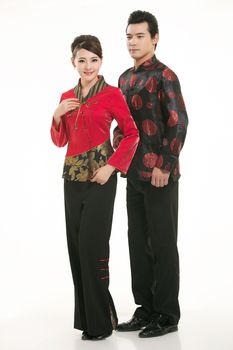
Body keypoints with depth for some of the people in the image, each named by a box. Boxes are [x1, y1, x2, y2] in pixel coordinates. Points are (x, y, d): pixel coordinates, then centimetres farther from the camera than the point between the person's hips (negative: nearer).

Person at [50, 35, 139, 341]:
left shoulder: (111, 94, -5)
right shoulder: (68, 97, 12)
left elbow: (132, 134, -6)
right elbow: (59, 141, 14)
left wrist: (111, 167, -14)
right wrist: (57, 115, -3)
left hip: (99, 177, -6)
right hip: (72, 176, 6)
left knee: (93, 246, -7)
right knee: (76, 246, 7)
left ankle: (100, 321, 4)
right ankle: (86, 315, 19)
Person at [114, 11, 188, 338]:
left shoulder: (164, 76, -10)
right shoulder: (125, 78, 13)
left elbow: (178, 123, -16)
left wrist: (164, 166, -18)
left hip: (160, 175, -8)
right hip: (134, 175, 8)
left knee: (162, 244, 0)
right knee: (138, 242, 12)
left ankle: (167, 315, 10)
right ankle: (146, 308, 23)